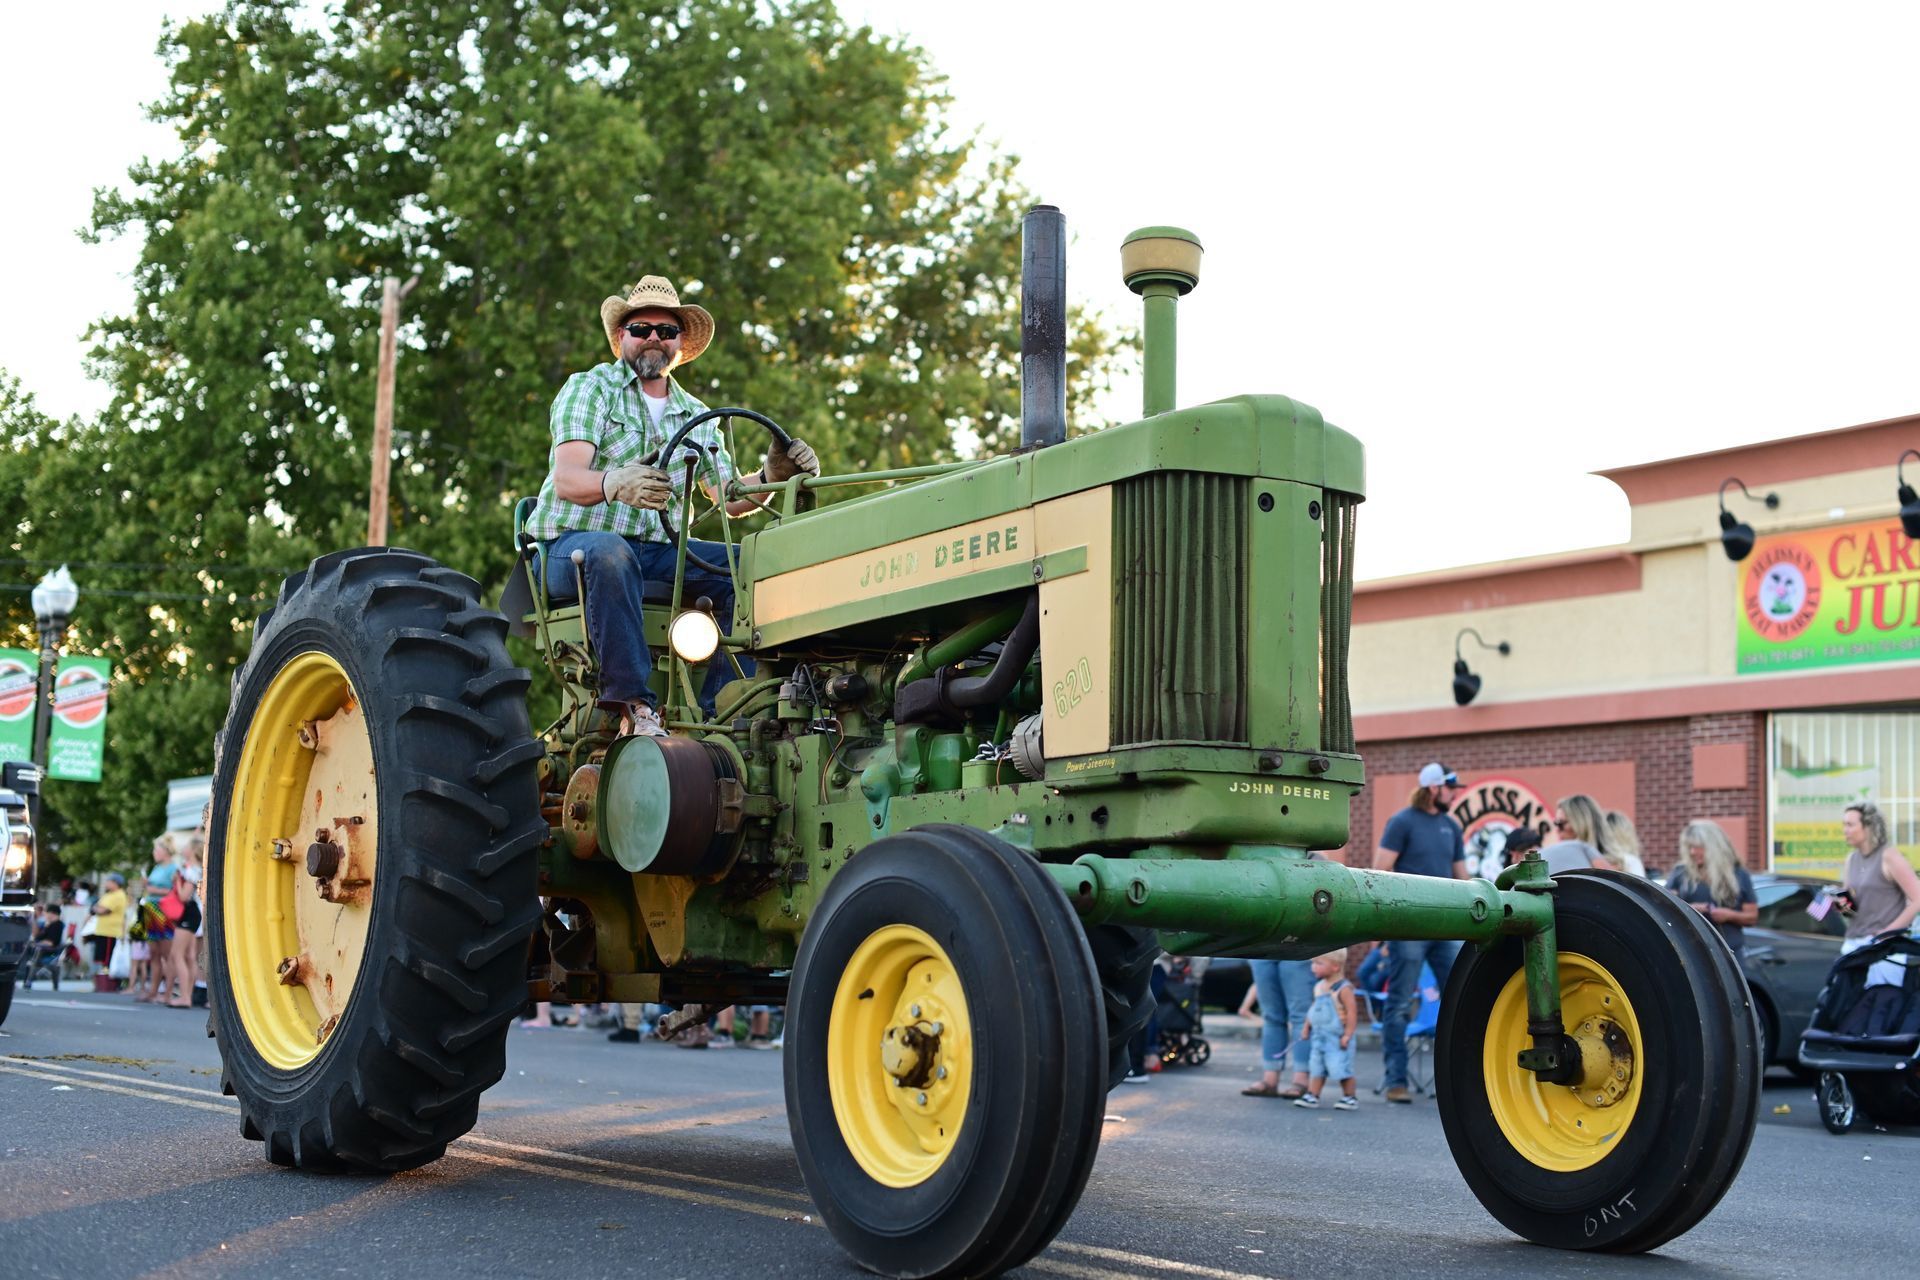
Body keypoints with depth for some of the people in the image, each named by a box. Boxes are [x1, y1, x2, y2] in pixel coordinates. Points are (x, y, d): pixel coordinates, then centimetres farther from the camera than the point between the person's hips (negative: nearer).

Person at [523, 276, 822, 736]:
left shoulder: (695, 416, 18)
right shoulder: (589, 388, 1)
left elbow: (729, 499, 10)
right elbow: (565, 479, -15)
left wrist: (771, 476, -12)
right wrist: (614, 484, -38)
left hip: (655, 551, 5)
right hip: (572, 543, -5)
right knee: (610, 553, -40)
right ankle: (635, 707, -40)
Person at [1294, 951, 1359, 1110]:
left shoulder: (1343, 989, -17)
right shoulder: (1319, 987, 8)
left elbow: (1352, 1012, -19)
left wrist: (1347, 1035, -21)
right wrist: (1306, 1027, 16)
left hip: (1337, 1038, -8)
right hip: (1319, 1037, 8)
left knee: (1341, 1069, -3)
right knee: (1317, 1068, 9)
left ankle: (1350, 1097, 10)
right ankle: (1312, 1095, 13)